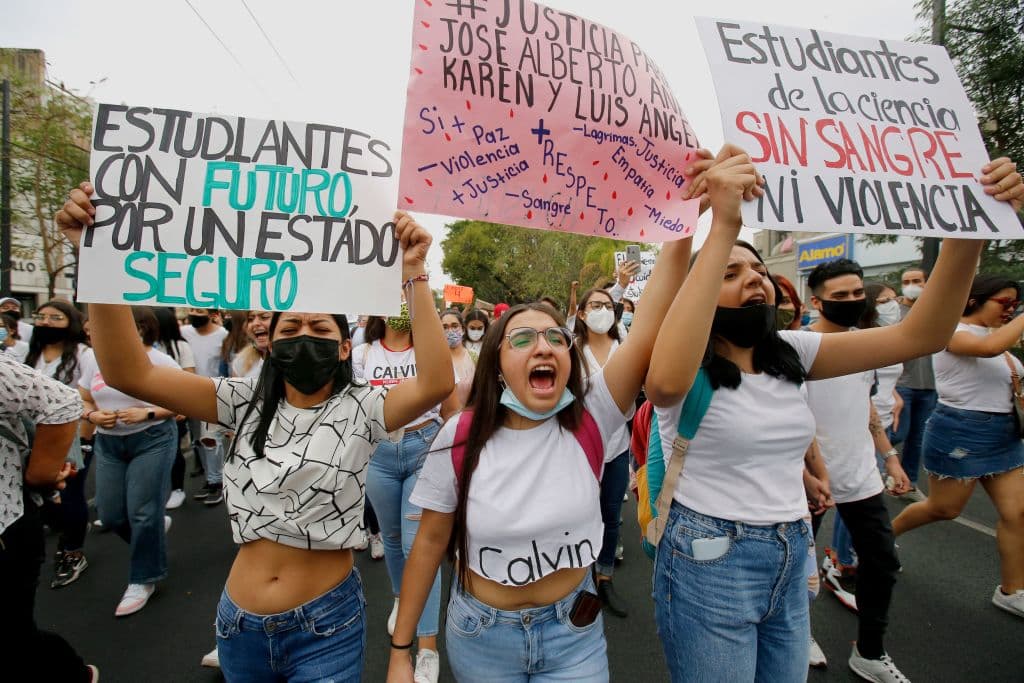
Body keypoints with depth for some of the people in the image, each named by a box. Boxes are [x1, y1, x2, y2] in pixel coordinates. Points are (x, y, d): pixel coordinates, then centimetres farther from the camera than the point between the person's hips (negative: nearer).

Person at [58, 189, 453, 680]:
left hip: (325, 625, -4)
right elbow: (129, 373, -10)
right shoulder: (247, 402, -3)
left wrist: (414, 274, -35)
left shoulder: (360, 409, -13)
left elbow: (437, 384, -31)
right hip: (239, 620, 4)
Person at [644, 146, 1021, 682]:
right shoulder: (690, 366, -16)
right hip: (708, 562, -5)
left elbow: (919, 335, -3)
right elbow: (666, 382, -41)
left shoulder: (790, 353, 1)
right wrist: (723, 227, -42)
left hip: (792, 559, 6)